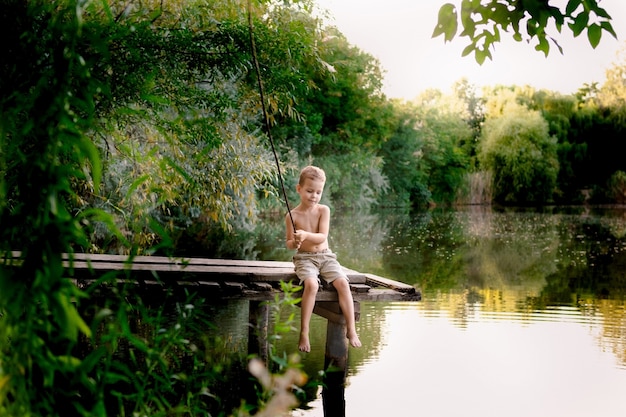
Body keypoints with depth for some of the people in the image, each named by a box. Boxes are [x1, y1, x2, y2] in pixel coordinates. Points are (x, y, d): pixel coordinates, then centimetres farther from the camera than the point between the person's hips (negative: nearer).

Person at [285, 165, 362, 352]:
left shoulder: (324, 210, -1)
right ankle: (304, 333, -23)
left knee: (342, 282, -22)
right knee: (311, 284, -32)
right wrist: (294, 242, -23)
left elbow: (322, 237, -12)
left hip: (326, 255, 3)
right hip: (304, 258, -2)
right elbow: (289, 243, 1)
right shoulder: (292, 216, -3)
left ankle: (351, 329, -13)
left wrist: (306, 235, -31)